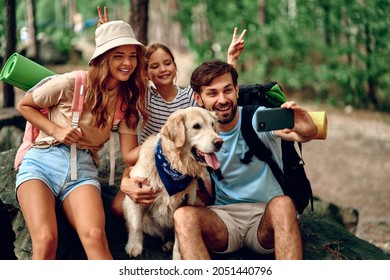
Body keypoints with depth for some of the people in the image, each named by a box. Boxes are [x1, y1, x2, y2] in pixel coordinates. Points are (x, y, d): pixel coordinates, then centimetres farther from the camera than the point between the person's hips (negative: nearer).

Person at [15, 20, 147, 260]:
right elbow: (24, 106, 7)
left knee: (95, 236, -28)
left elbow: (129, 152, 3)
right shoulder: (72, 83, -6)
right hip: (42, 161, -3)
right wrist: (56, 130, -7)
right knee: (46, 239, -28)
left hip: (83, 168, 3)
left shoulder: (128, 100, 9)